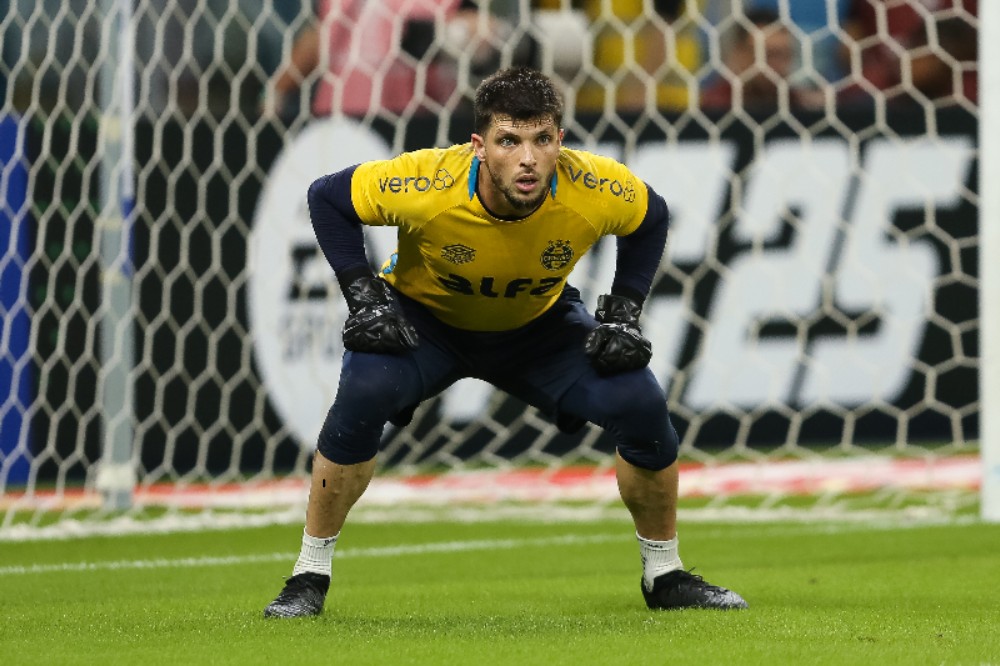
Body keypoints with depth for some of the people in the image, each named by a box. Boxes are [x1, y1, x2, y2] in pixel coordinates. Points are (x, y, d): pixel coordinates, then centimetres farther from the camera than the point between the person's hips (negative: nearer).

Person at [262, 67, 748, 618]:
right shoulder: (426, 186, -36)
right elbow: (327, 197, -17)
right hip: (425, 319, -2)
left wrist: (623, 315, -13)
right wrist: (365, 299, -23)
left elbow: (651, 217, -5)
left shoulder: (596, 191, -30)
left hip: (539, 325, 2)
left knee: (641, 403, -17)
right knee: (362, 393, -31)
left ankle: (665, 576, 6)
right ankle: (309, 578, -14)